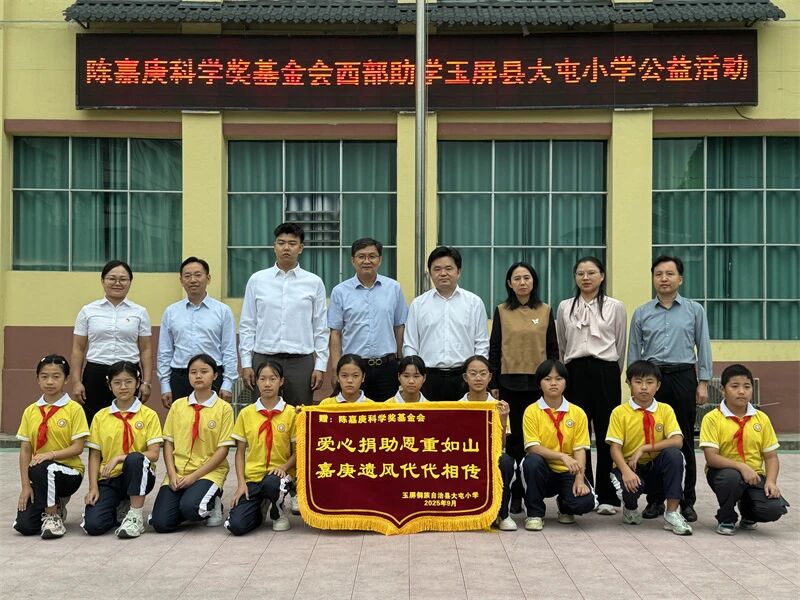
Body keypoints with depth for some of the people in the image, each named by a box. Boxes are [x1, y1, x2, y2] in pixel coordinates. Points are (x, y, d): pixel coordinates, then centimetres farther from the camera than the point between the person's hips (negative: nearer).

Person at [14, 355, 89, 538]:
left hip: (69, 472, -4)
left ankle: (53, 516, -13)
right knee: (24, 525, -15)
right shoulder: (31, 411, 6)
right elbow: (25, 451, 4)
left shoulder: (74, 409, -5)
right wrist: (26, 486, -5)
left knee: (41, 469, -37)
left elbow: (78, 447, -9)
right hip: (40, 478, 4)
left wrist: (51, 454, -25)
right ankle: (55, 506, 18)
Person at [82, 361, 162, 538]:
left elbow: (154, 454, -10)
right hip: (108, 479, 2)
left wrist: (119, 458, -21)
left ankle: (135, 516, -22)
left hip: (138, 477, -2)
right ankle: (120, 508, 11)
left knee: (135, 458, -37)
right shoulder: (101, 417, 8)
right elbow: (94, 456, 6)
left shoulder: (148, 415, 0)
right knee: (92, 525, -23)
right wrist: (93, 487, -8)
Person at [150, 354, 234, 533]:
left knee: (189, 508, -32)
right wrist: (172, 474, -8)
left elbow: (223, 449, -5)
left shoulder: (223, 409, -2)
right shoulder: (178, 405, 8)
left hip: (209, 472, -3)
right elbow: (168, 442, 7)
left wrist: (194, 476, -12)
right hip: (178, 473, 3)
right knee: (160, 522, -17)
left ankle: (212, 504, 2)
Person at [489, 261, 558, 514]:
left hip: (539, 382, 1)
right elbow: (494, 349, 6)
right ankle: (515, 494, 8)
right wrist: (493, 383, 1)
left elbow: (553, 349, 9)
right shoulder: (501, 311, 5)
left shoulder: (545, 311, 7)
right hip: (510, 382, 0)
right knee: (514, 438, 2)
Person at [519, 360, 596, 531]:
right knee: (532, 461, -36)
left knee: (586, 502, -27)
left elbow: (580, 449, -4)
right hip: (543, 471, -1)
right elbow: (532, 447, -14)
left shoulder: (577, 413, 1)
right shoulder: (532, 411, -5)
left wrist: (579, 478, -20)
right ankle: (534, 513, -13)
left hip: (568, 473, 1)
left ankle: (564, 506, 13)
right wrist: (562, 456, -28)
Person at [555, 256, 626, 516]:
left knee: (607, 435, 0)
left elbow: (621, 347, 10)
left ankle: (607, 496, 7)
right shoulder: (565, 307, 9)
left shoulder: (615, 307, 4)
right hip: (575, 374, 2)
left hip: (605, 373, -2)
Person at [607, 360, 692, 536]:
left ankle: (672, 513, -20)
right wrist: (626, 471, -30)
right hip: (630, 467, -2)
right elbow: (615, 449, -11)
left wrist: (644, 448, -22)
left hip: (655, 468, 2)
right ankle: (630, 508, 6)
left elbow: (677, 441, -14)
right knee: (629, 488, -35)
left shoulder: (665, 410, 0)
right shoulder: (619, 412, -5)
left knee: (674, 454, -28)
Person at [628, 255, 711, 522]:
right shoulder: (641, 313, 9)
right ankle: (655, 499, 11)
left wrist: (703, 383, -1)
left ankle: (687, 502, 9)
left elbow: (703, 347, 5)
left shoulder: (695, 310, 6)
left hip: (683, 377, -1)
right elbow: (634, 351, 10)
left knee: (685, 442, 2)